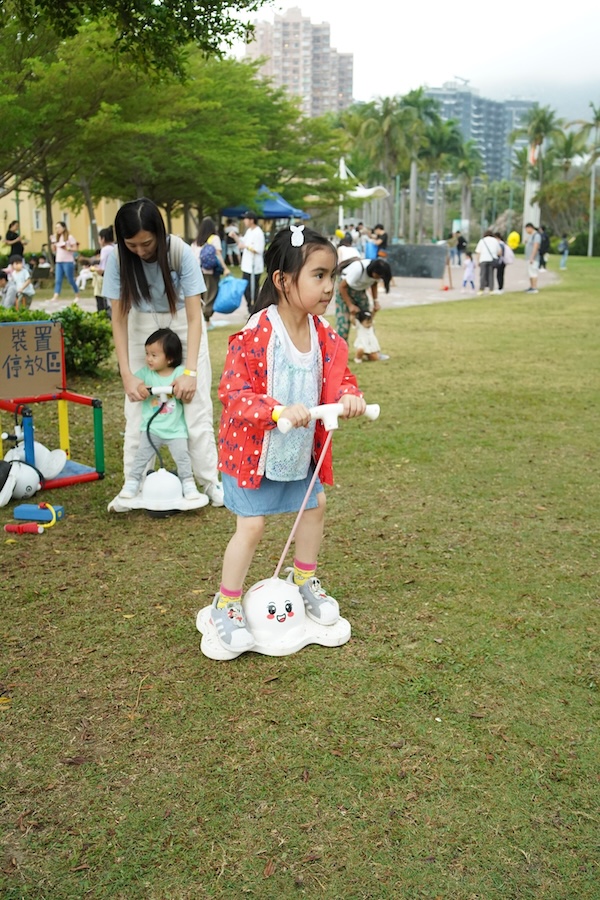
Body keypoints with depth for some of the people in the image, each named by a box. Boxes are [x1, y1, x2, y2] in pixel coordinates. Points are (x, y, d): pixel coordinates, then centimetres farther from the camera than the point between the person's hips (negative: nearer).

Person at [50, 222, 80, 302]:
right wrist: (52, 242, 2)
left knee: (70, 280, 0)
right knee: (58, 280, -3)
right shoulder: (56, 238, 14)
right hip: (58, 262, 6)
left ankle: (77, 295, 15)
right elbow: (54, 251, 14)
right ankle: (56, 297, -11)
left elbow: (75, 248, -7)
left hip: (68, 262, -6)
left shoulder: (70, 237, -4)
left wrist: (67, 248, -20)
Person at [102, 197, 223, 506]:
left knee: (196, 404, -6)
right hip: (142, 326, 2)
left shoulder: (180, 252, -26)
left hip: (182, 323, -1)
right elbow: (119, 319, -15)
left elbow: (194, 317, -24)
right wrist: (127, 375, -22)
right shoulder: (118, 259, -20)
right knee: (138, 406, -3)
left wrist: (189, 371, -29)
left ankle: (211, 482, 5)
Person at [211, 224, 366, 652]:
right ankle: (226, 606, 17)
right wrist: (279, 411, -39)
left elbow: (338, 375, 6)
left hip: (302, 451, 7)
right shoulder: (256, 335, -26)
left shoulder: (323, 333, -5)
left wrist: (348, 395, -18)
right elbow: (234, 393, -25)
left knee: (315, 506, 19)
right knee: (251, 525, -4)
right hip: (255, 450, -7)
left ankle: (304, 580, 44)